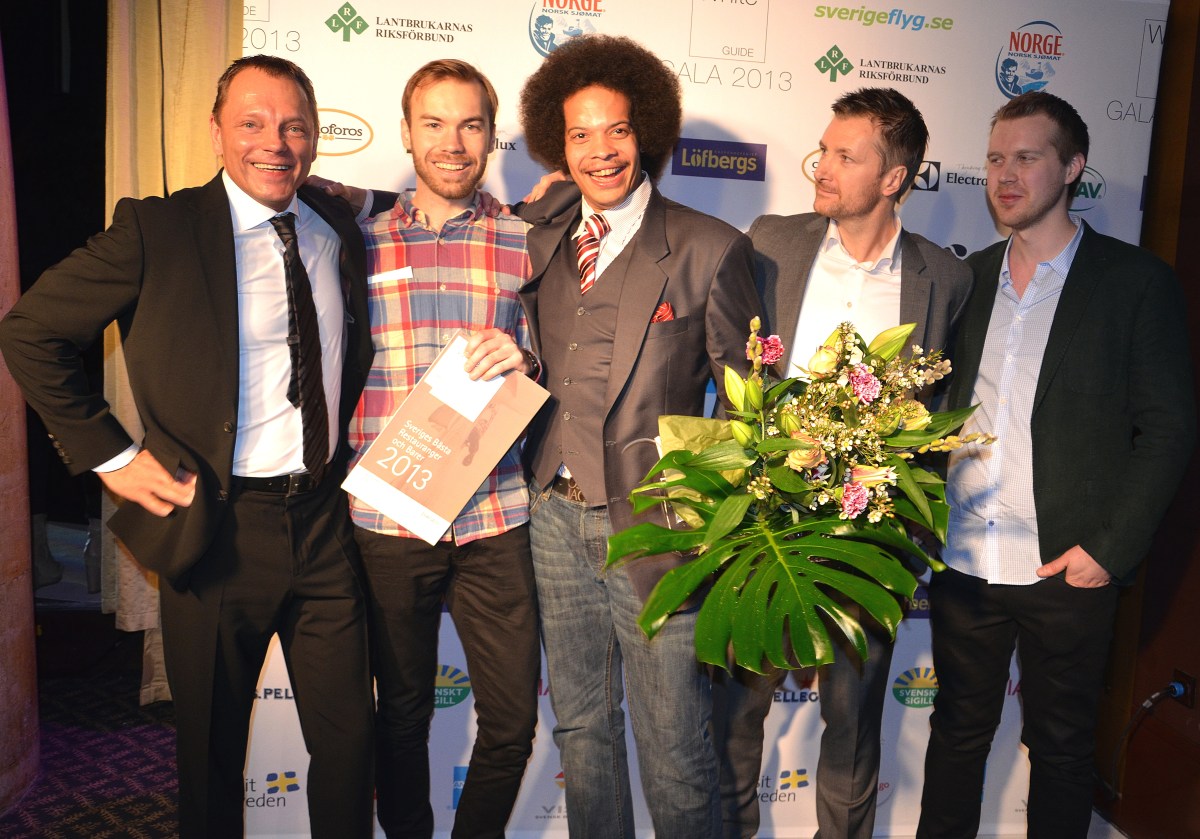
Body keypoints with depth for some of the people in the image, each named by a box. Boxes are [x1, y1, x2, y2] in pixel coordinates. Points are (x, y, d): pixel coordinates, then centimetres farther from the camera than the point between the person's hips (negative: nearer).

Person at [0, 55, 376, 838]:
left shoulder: (341, 229, 5)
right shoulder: (157, 230, -8)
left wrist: (344, 446, 9)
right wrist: (111, 456, -8)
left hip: (323, 519, 4)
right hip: (215, 529, -3)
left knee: (350, 741, 12)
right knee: (213, 752, 15)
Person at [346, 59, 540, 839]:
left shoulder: (524, 244, 5)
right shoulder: (361, 240, 6)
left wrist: (523, 363, -12)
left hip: (496, 518, 0)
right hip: (388, 517, 0)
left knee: (513, 718, 7)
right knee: (402, 714, 15)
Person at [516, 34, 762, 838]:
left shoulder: (710, 249, -5)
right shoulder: (544, 237, 8)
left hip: (656, 528, -4)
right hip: (558, 516, 5)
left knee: (674, 742, 6)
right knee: (581, 726, 19)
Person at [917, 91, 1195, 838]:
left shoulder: (1136, 280, -4)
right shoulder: (968, 278, 8)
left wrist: (1110, 549, -12)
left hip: (1068, 571, -3)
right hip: (962, 562, 3)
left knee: (1061, 746, 14)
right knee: (957, 732, 16)